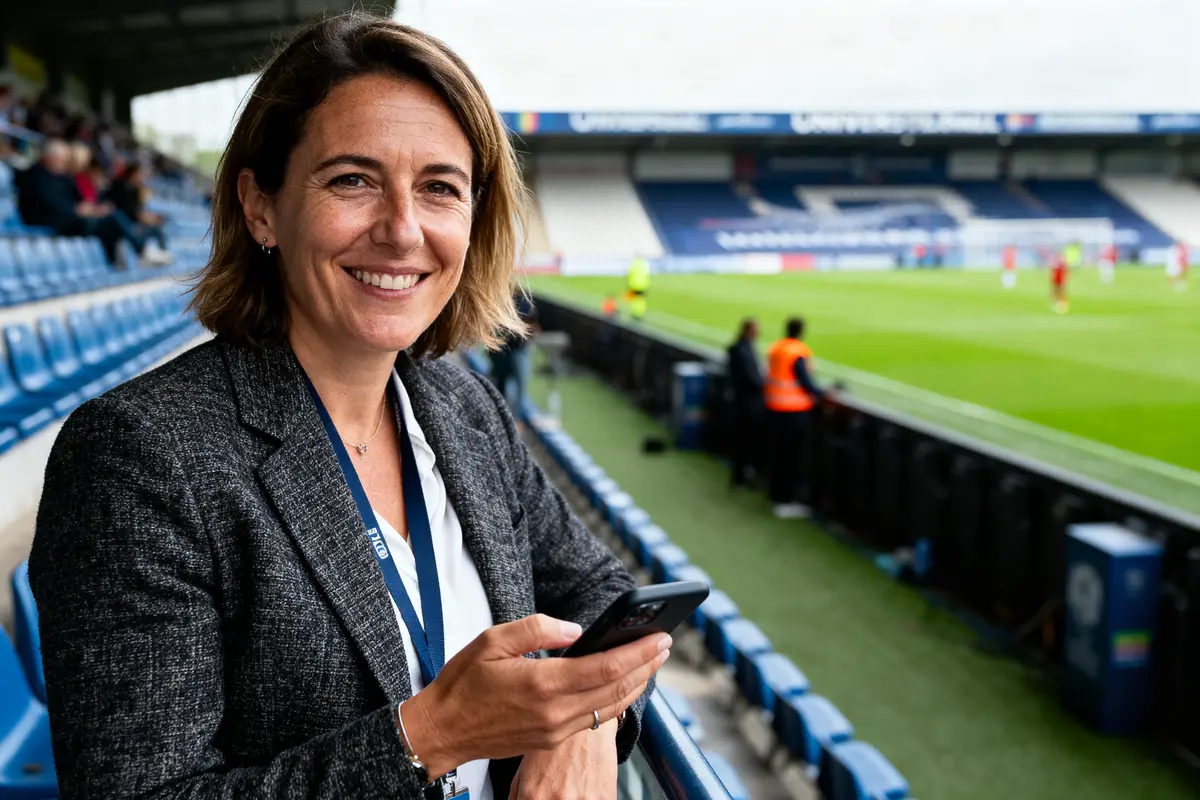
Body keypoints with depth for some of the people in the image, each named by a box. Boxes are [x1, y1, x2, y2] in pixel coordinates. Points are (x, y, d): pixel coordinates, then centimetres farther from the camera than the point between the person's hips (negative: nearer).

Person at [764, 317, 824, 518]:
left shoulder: (774, 349, 4)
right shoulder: (798, 355, -18)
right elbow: (807, 384, -15)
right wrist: (823, 394, 0)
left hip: (774, 409, 8)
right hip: (795, 411, -7)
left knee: (778, 453, 15)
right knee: (793, 456, 1)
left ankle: (776, 496, 25)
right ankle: (787, 502, 4)